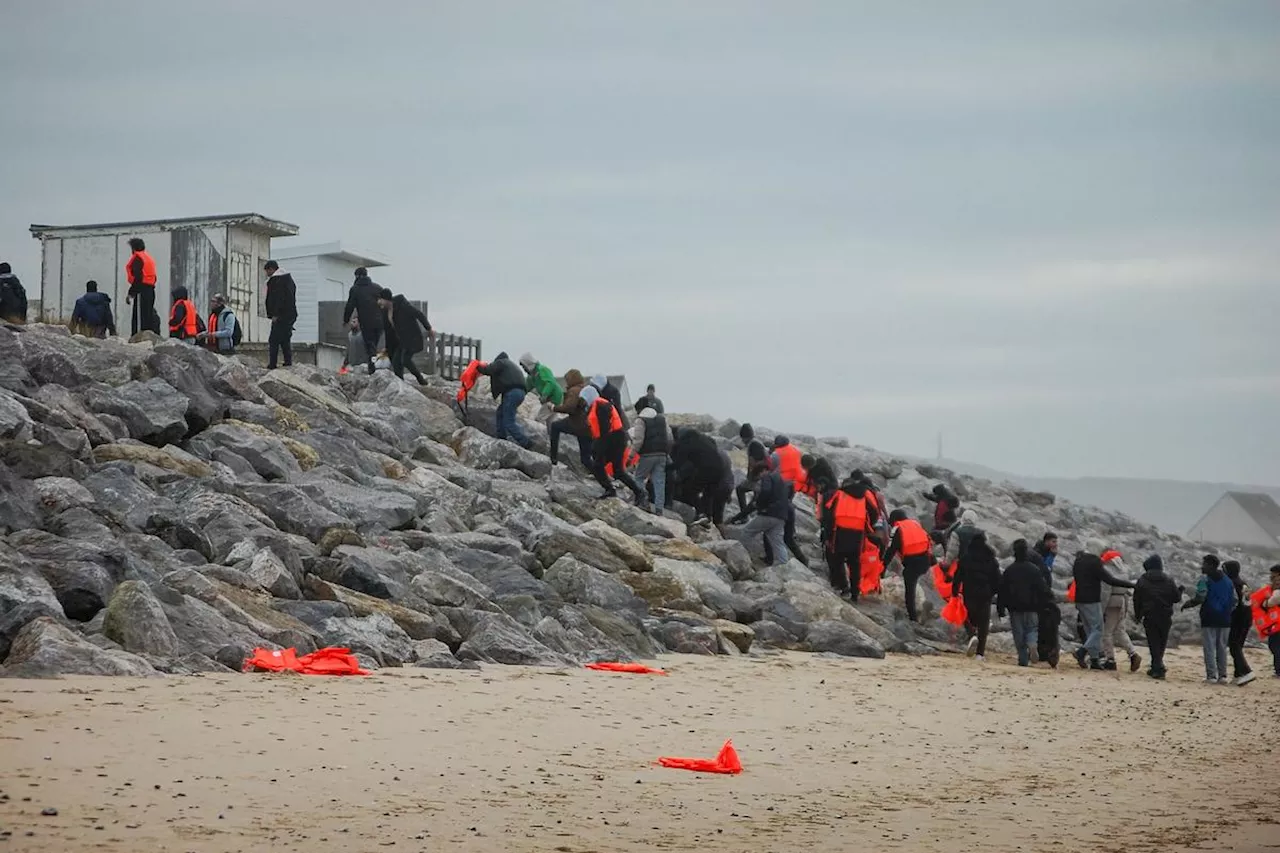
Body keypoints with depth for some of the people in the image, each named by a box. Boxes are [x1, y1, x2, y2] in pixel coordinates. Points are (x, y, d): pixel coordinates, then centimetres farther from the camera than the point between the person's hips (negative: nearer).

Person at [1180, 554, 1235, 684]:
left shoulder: (1205, 579, -7)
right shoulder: (1228, 580, 14)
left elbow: (1200, 598, -16)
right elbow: (1234, 600, 12)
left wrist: (1188, 604, 0)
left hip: (1209, 619, -6)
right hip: (1224, 620, 6)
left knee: (1209, 648, -3)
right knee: (1222, 647, 11)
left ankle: (1211, 676, -8)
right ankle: (1222, 675, 10)